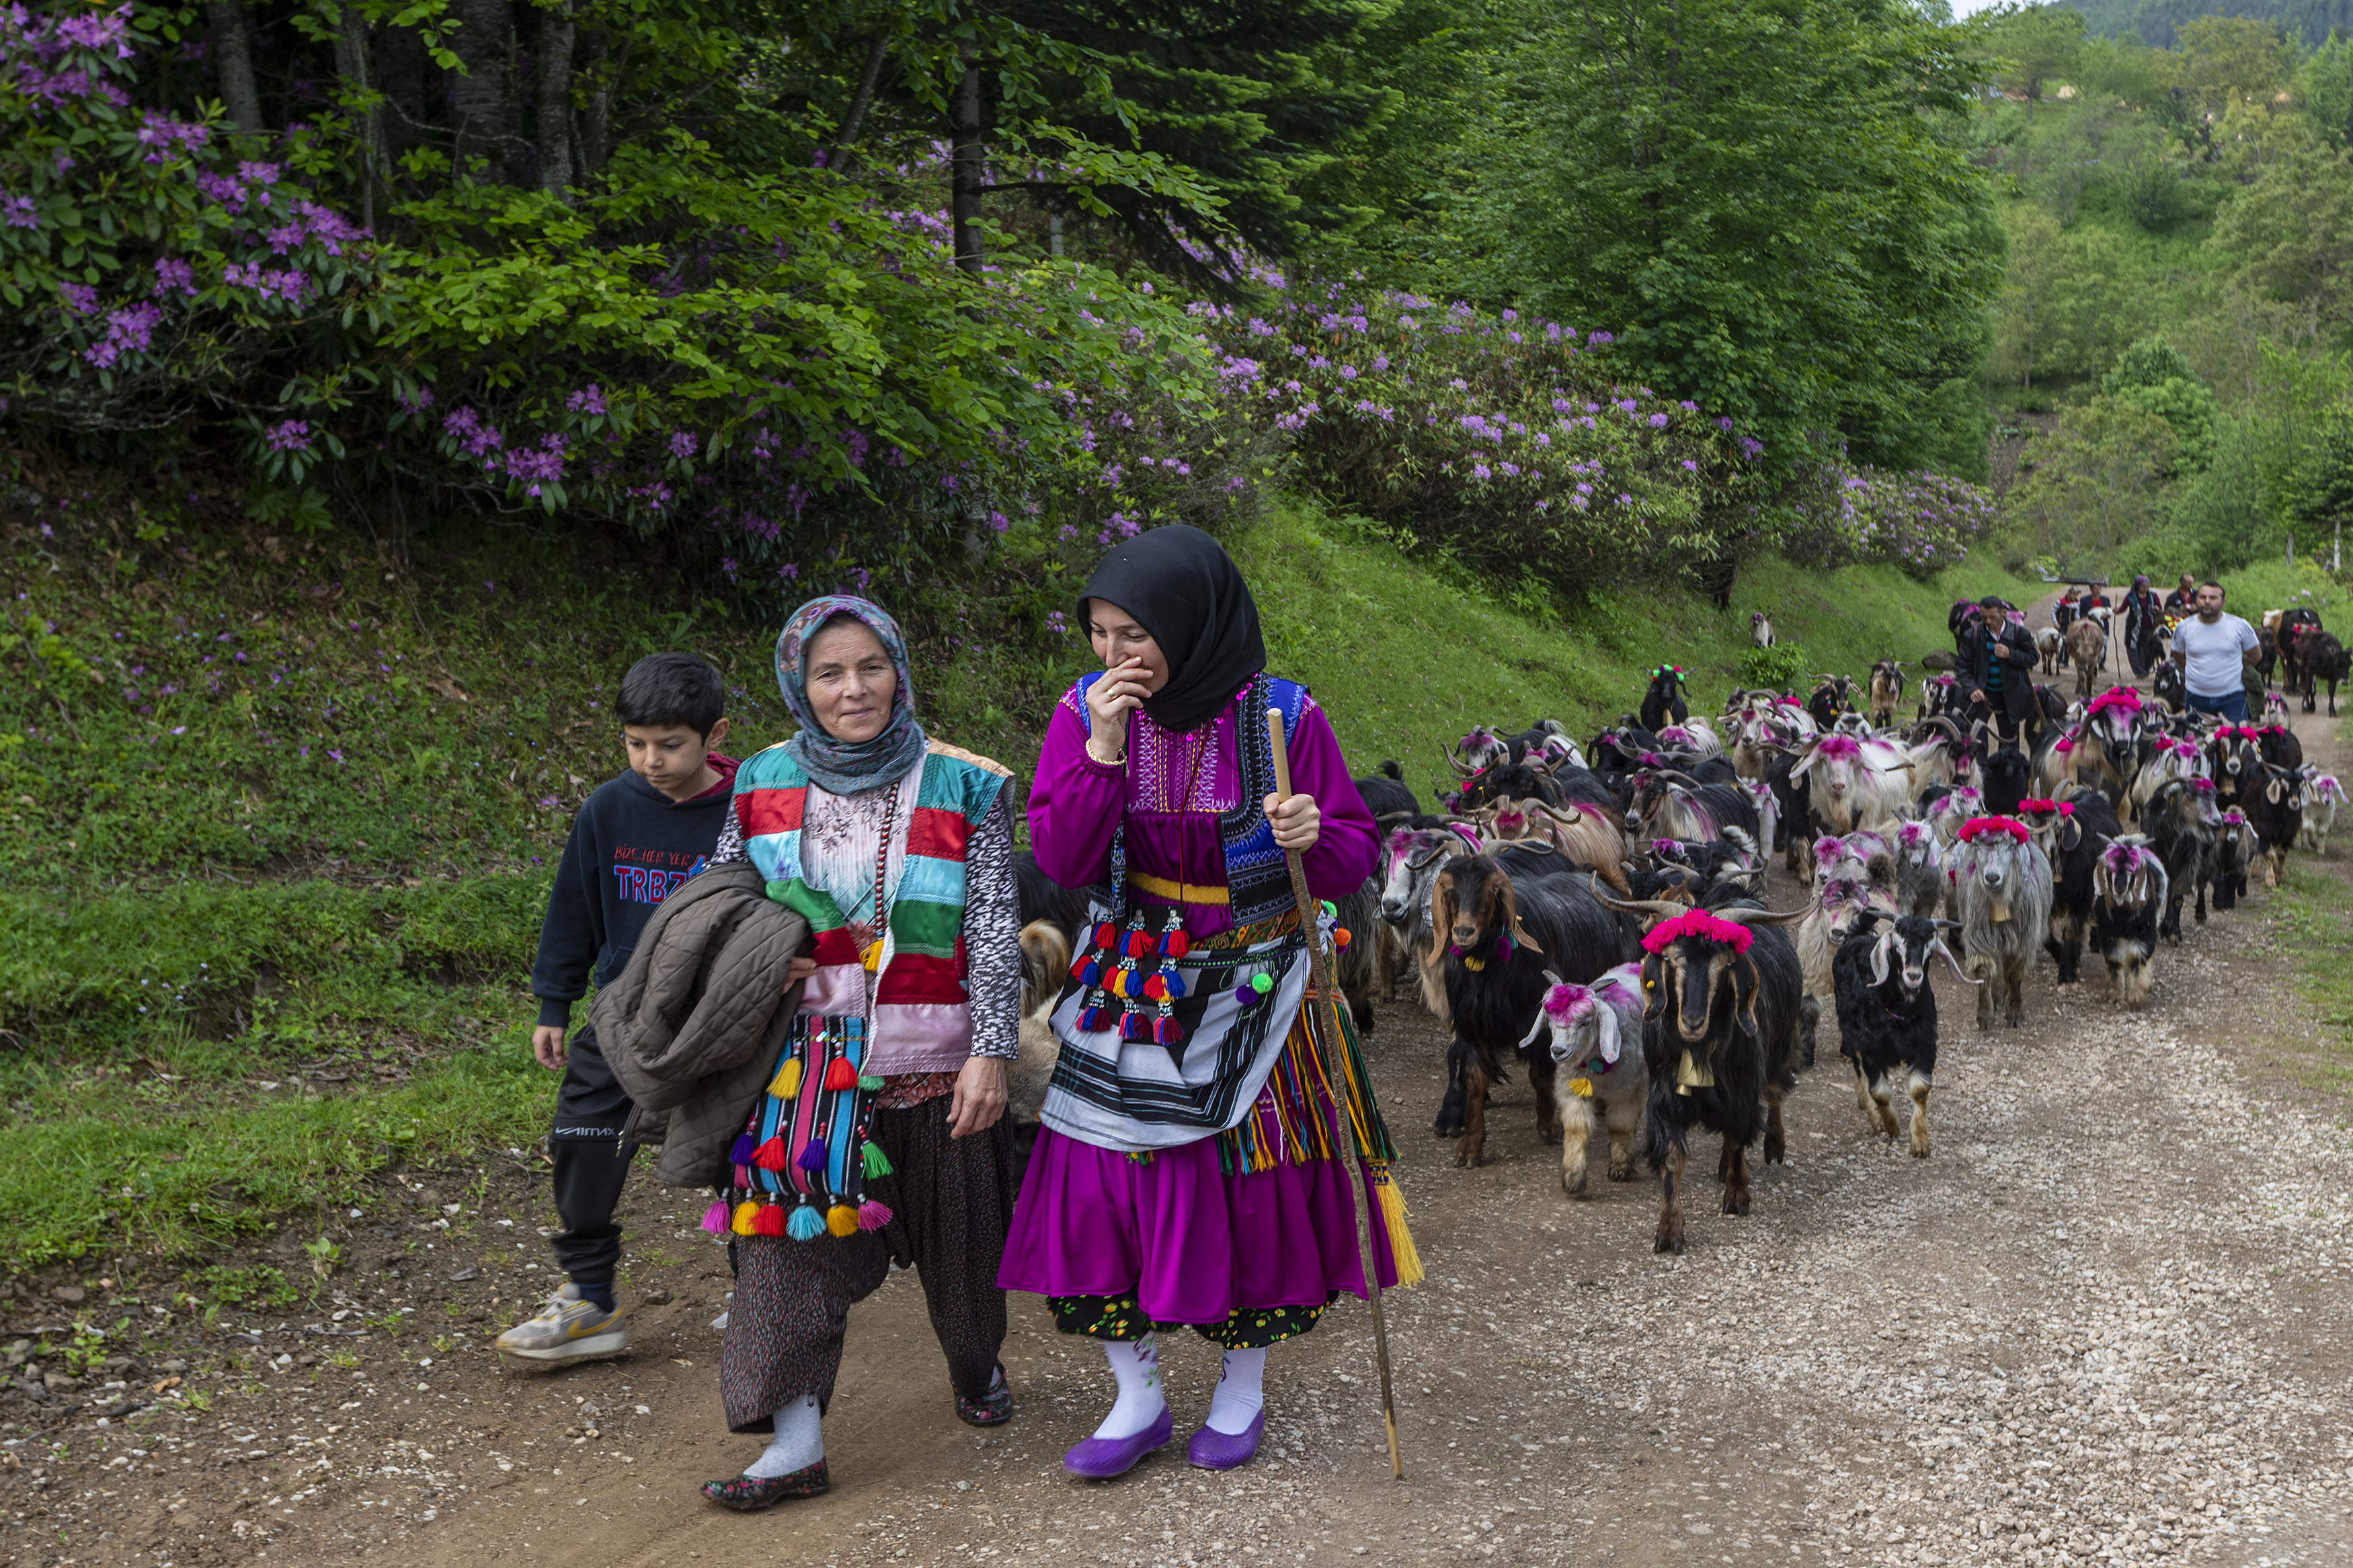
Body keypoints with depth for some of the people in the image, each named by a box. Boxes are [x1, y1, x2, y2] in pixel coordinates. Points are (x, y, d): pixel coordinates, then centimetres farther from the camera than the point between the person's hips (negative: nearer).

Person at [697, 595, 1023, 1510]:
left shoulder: (961, 788, -4)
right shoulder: (764, 786, 4)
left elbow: (995, 932, -5)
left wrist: (992, 1051, -11)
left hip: (935, 1065, -1)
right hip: (810, 1063, 1)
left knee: (956, 1232, 13)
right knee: (794, 1242, -5)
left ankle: (978, 1367, 40)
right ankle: (796, 1442, -1)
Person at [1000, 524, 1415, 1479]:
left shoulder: (1283, 716, -11)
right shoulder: (1085, 711, -4)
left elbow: (1358, 859, -5)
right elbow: (1060, 862, -10)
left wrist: (1315, 836, -28)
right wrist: (1103, 752, -22)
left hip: (1250, 994, -2)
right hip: (1130, 988, 2)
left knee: (1251, 1183, 4)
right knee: (1105, 1178, 0)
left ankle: (1242, 1392, 27)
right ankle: (1137, 1400, 19)